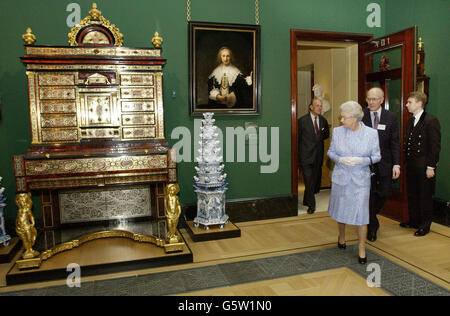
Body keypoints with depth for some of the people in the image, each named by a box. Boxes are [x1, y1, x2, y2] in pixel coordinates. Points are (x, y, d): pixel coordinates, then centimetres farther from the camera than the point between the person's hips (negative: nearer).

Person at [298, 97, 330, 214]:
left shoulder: (323, 120, 8)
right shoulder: (302, 120, -6)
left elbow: (326, 134, 24)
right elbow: (297, 138, -2)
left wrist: (318, 139, 5)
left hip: (318, 155, 5)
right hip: (306, 155, -5)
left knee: (316, 179, 12)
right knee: (309, 180, -7)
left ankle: (307, 200, 33)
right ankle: (311, 204, 5)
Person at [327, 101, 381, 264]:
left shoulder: (371, 133, -6)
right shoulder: (337, 131, -2)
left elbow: (376, 156, 0)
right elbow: (330, 151, 6)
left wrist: (361, 160, -18)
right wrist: (340, 159, -15)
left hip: (361, 179, -2)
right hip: (341, 177, 2)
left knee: (361, 214, -2)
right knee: (341, 210, 16)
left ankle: (362, 249, 15)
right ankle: (341, 237, 42)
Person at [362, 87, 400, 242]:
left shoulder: (391, 117, 0)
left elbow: (395, 142, 0)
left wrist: (396, 164, -7)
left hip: (384, 163, 2)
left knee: (385, 194, 7)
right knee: (369, 194, 6)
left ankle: (370, 215, 36)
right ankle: (372, 225, 24)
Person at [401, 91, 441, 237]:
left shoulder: (431, 121, -12)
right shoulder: (410, 121, 13)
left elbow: (435, 146, -14)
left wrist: (431, 167, -16)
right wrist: (407, 162, 11)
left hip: (424, 166, -8)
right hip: (411, 165, 8)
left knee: (425, 196, 5)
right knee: (412, 195, 16)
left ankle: (425, 225, 18)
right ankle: (414, 221, 30)